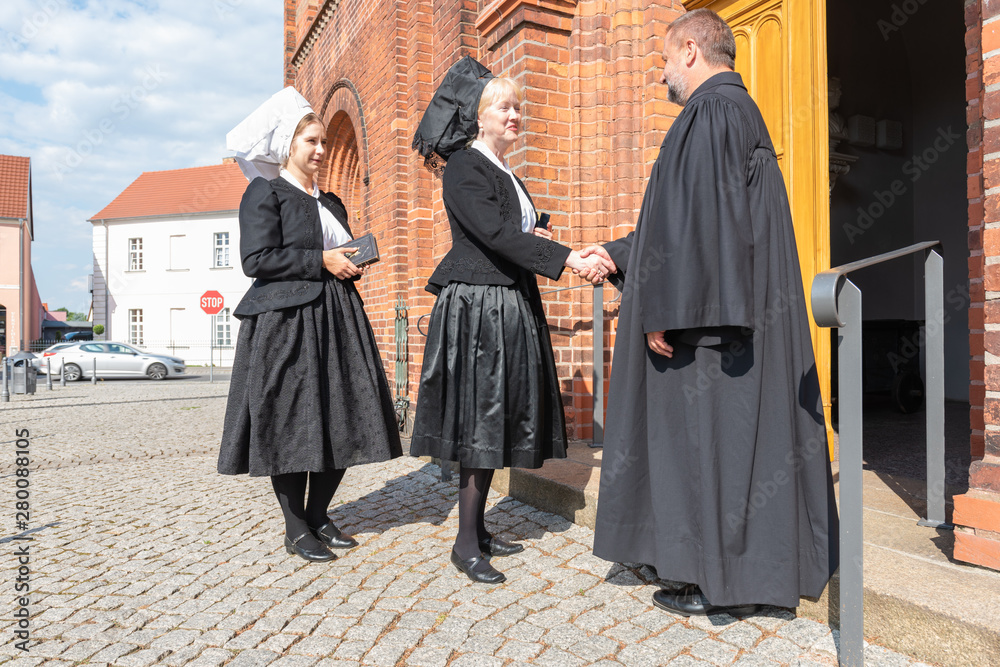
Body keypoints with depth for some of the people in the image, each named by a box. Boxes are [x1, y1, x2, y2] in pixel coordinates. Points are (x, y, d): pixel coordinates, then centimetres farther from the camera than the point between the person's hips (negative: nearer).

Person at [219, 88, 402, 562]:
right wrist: (321, 261, -13)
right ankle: (296, 529, 12)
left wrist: (351, 265, 5)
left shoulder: (331, 202, 21)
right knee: (290, 424, -2)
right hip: (285, 324, -7)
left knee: (341, 422, 5)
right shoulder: (265, 194, 0)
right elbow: (257, 258, -12)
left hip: (337, 319, 7)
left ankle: (319, 516, 20)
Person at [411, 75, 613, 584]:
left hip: (510, 308, 9)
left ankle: (478, 528, 21)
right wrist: (568, 259, -26)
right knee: (479, 417, -7)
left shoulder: (505, 174, 21)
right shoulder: (464, 167, -7)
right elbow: (495, 233, -20)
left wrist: (533, 239, 3)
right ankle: (466, 543, 4)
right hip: (476, 306, -9)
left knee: (497, 418, 9)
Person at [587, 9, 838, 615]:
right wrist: (616, 253, 24)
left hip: (708, 320, -10)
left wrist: (664, 310, -20)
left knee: (708, 435, -2)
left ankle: (721, 584, 12)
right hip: (742, 316, 10)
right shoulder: (742, 112, 23)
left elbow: (693, 220, -21)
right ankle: (749, 565, 26)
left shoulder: (711, 112, -10)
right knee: (739, 432, 13)